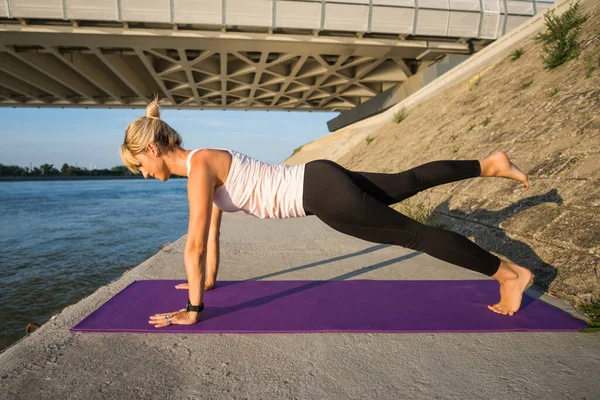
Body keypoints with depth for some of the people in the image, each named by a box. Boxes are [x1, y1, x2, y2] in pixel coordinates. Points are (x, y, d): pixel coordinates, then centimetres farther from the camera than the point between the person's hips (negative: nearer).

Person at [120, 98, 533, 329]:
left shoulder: (199, 165, -14)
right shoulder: (205, 166, 14)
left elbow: (195, 243, -16)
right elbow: (213, 231, 22)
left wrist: (193, 309, -6)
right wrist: (209, 280, 29)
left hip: (321, 192, -9)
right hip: (320, 182, 9)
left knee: (414, 234, 0)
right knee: (409, 181, 20)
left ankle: (510, 273, 16)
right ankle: (489, 164, 36)